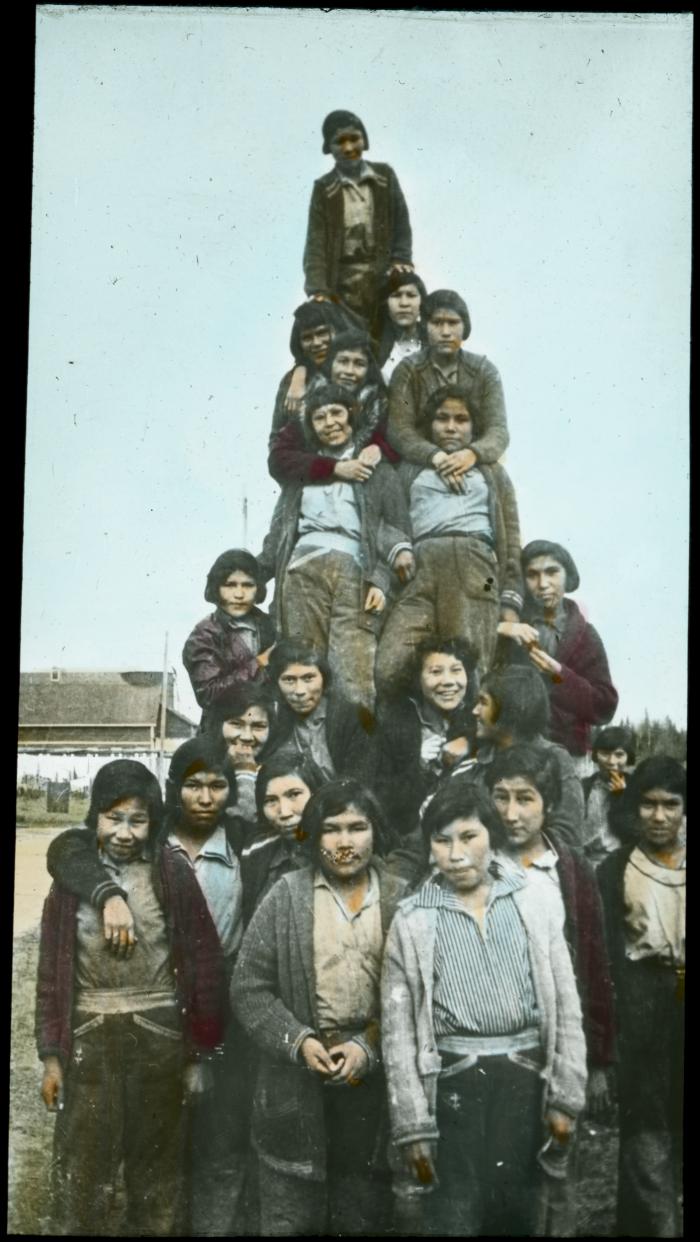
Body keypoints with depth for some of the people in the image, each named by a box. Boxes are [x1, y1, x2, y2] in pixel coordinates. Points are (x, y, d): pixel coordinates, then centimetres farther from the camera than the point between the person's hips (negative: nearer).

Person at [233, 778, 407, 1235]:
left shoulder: (402, 900, 1)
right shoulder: (286, 896, -2)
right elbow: (250, 985, -2)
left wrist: (370, 1048, -12)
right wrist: (297, 1040, -12)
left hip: (374, 1074, 1)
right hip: (298, 1079, -1)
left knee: (363, 1216, 14)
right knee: (291, 1218, 8)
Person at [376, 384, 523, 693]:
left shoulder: (491, 472, 28)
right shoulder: (410, 470, 29)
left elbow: (509, 540, 17)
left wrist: (510, 601, 3)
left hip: (473, 568, 0)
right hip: (420, 569, 1)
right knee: (388, 671, -23)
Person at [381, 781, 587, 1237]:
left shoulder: (535, 901, 2)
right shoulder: (413, 920, -1)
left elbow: (565, 1003, 3)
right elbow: (399, 1029, -1)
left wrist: (566, 1096, -2)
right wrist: (413, 1126, -4)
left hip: (526, 1078, 1)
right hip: (453, 1082, -1)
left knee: (518, 1217, 12)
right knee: (454, 1221, 3)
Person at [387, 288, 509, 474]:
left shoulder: (484, 370, 6)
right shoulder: (407, 370, 2)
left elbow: (498, 430, -3)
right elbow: (399, 430, -8)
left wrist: (473, 454, -25)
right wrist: (435, 456, -28)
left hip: (476, 470, 2)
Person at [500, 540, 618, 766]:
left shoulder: (584, 635, 8)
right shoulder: (507, 619, 8)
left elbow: (605, 707, 3)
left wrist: (559, 675, -10)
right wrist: (499, 630, -18)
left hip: (566, 753, 0)